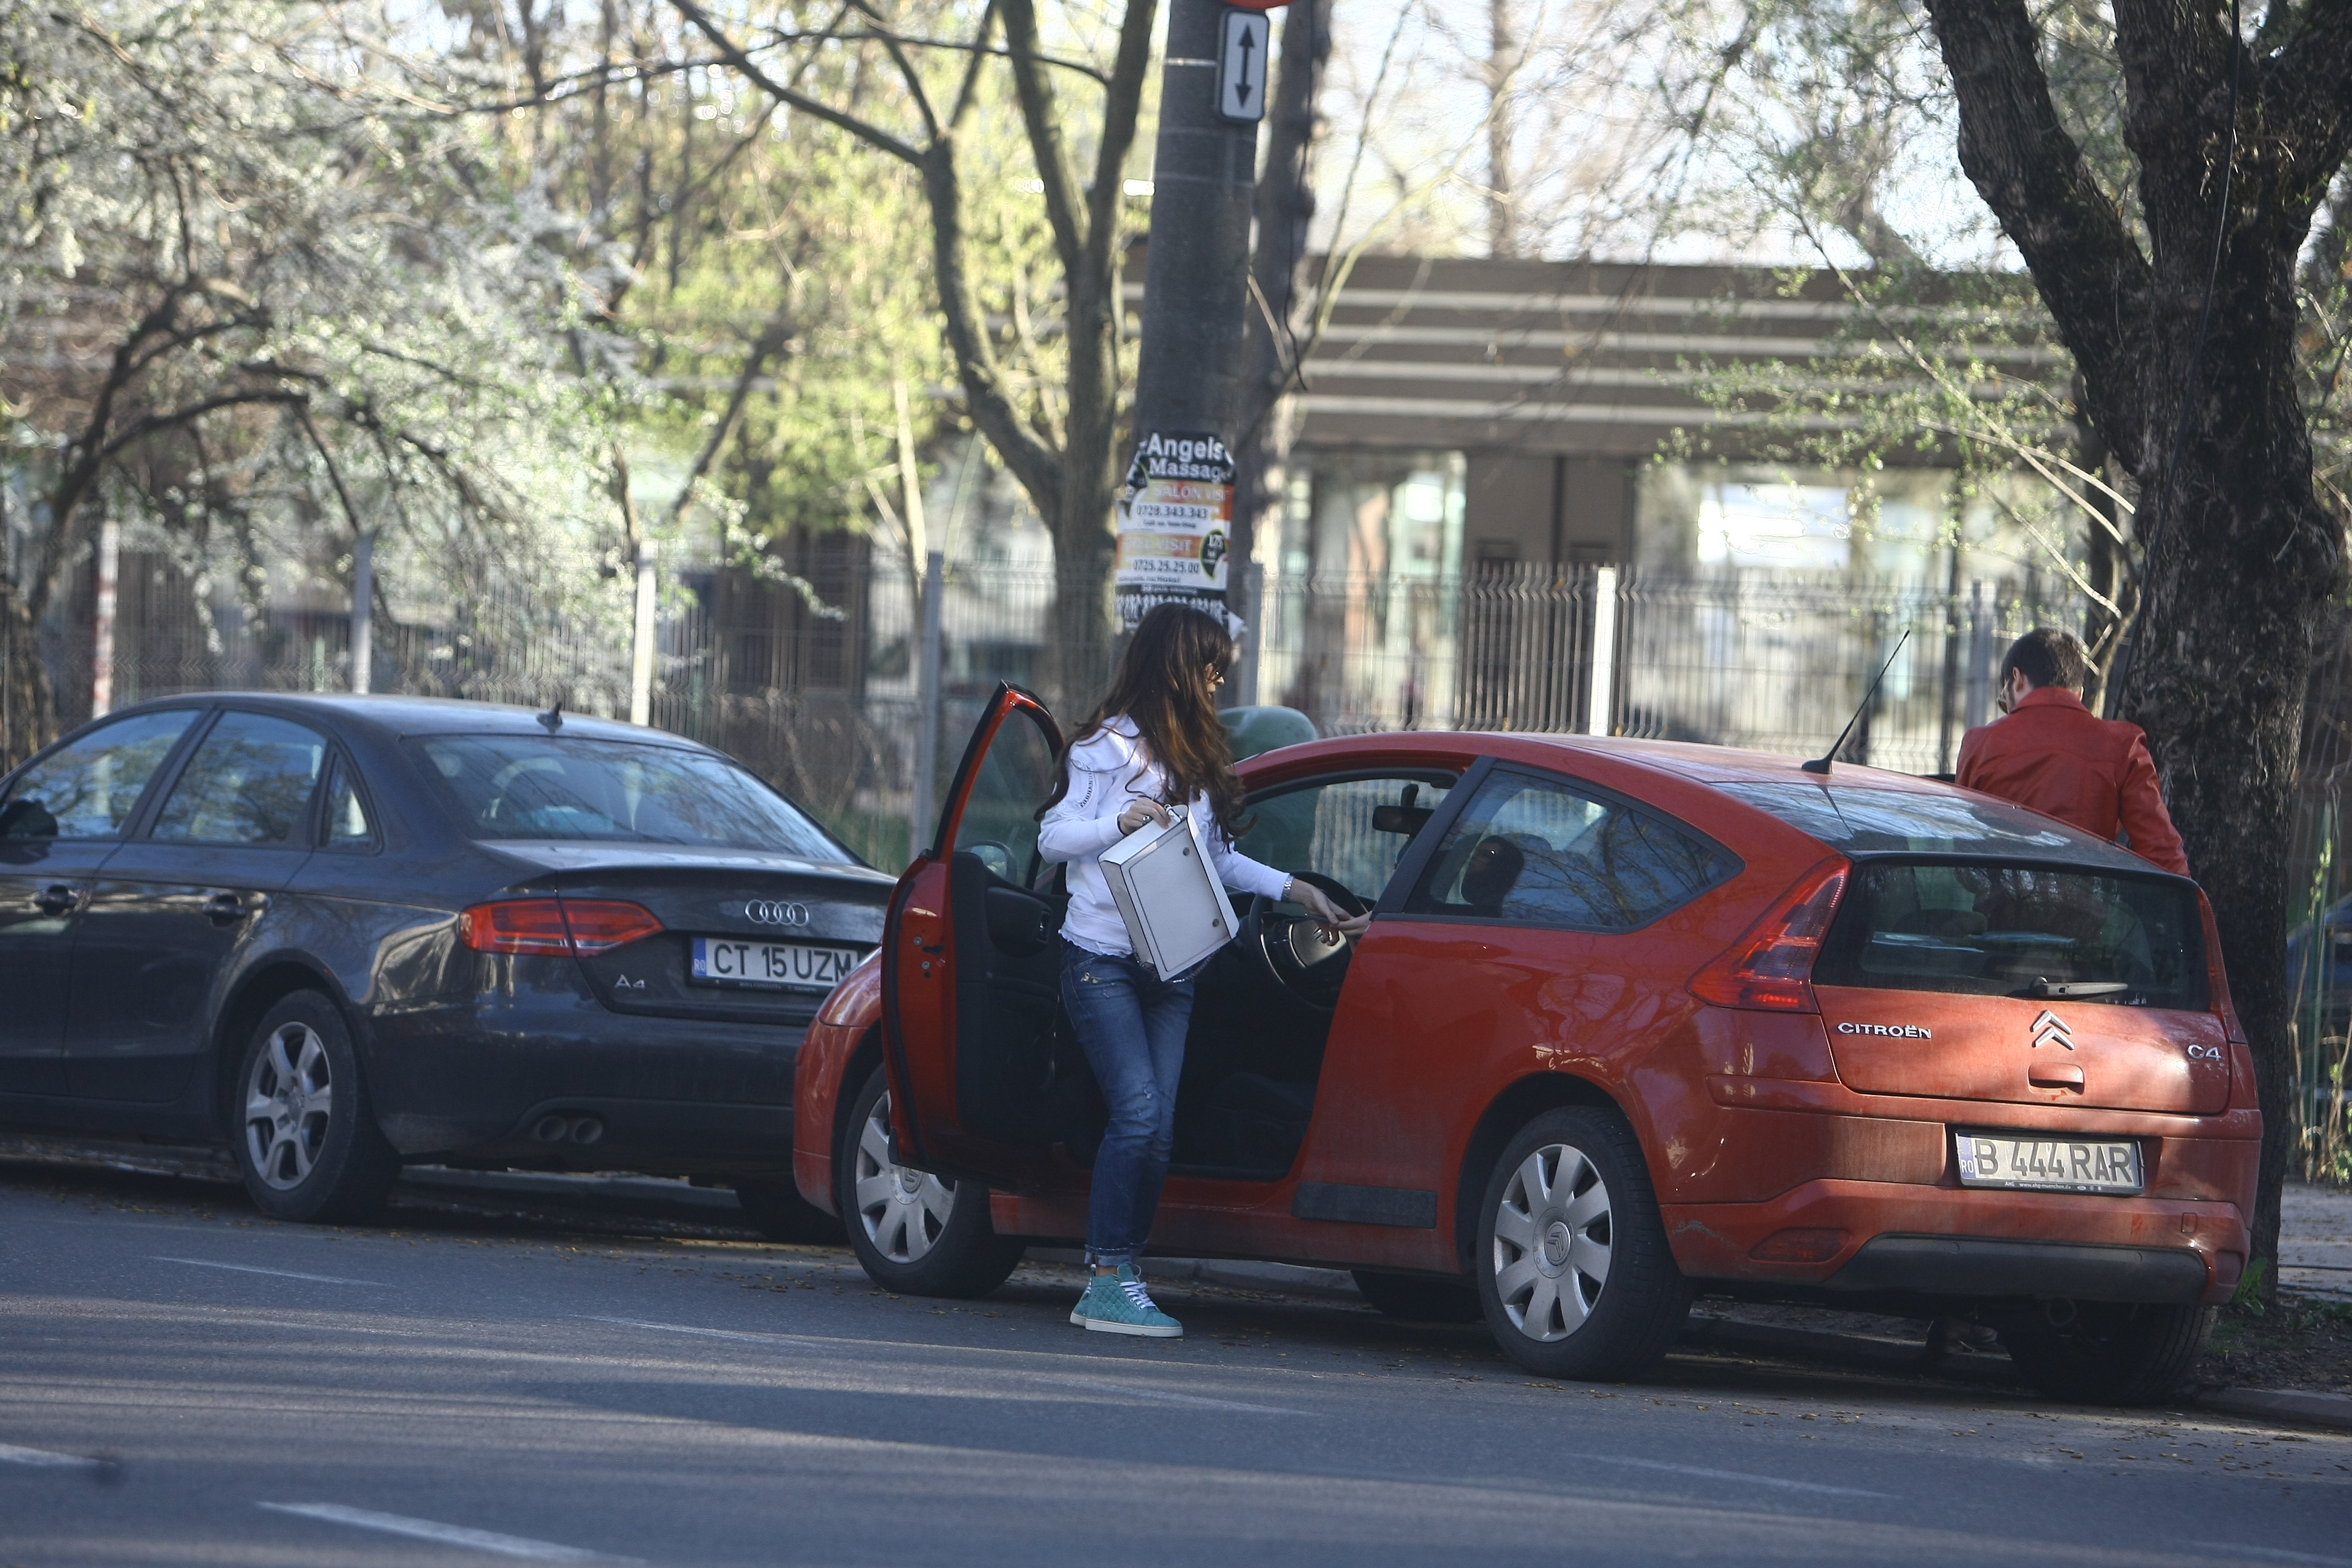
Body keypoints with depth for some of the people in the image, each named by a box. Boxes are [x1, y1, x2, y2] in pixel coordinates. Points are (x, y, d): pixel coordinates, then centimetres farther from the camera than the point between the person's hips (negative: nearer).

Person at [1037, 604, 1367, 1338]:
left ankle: (1122, 1275, -1)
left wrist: (1295, 890, 22)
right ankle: (1108, 1282, -16)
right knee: (1137, 1109, -18)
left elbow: (1216, 857, 25)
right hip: (1102, 958, -7)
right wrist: (1121, 822, -20)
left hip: (1170, 967, 7)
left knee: (1159, 1129, -5)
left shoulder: (1197, 759, 20)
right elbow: (1053, 836, -4)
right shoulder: (1108, 747, -2)